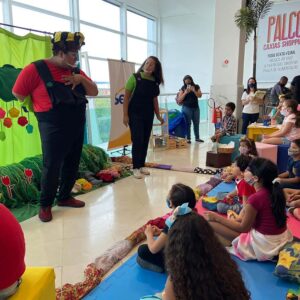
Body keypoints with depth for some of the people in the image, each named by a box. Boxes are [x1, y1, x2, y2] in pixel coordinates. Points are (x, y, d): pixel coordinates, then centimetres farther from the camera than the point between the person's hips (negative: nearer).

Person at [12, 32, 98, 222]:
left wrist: (81, 79, -8)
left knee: (72, 165, 12)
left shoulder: (75, 71, 9)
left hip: (77, 127, 6)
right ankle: (45, 205, 17)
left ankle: (65, 197, 31)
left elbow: (94, 92, 9)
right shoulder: (36, 69, -10)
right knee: (52, 167, -1)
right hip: (54, 129, -6)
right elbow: (18, 94, -5)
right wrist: (42, 110, 2)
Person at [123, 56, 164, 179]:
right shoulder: (135, 77, -7)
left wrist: (158, 115, 12)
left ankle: (142, 165, 19)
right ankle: (136, 168, 2)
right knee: (137, 140, -7)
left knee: (145, 141, 8)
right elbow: (126, 97, -8)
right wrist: (125, 115, -13)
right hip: (135, 114, -5)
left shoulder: (155, 82, 6)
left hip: (148, 115, 5)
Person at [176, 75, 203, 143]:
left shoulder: (196, 87, 5)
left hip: (196, 108, 3)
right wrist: (185, 92, -17)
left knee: (196, 123, 9)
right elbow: (179, 99, -6)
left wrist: (194, 90, -18)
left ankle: (197, 137, 18)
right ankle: (188, 138, 3)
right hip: (187, 108, -3)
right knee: (188, 123, -3)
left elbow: (200, 95, -4)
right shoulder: (183, 88, -1)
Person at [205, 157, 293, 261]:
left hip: (263, 245, -8)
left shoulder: (255, 198, -25)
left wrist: (216, 217, -6)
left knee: (210, 222, -11)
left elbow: (243, 228, -13)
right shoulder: (275, 192, -2)